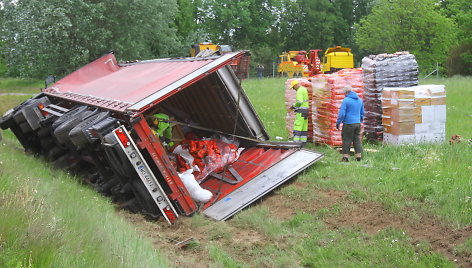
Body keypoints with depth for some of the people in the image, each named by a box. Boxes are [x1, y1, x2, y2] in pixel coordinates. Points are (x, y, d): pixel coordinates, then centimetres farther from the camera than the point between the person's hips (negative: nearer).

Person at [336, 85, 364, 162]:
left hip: (348, 124, -6)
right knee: (357, 140, 10)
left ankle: (345, 157, 2)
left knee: (347, 140, 0)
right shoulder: (360, 100, 11)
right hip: (357, 124, 6)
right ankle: (359, 156, 10)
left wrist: (338, 123, -5)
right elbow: (362, 113, 20)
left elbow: (342, 113, -14)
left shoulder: (346, 100, -12)